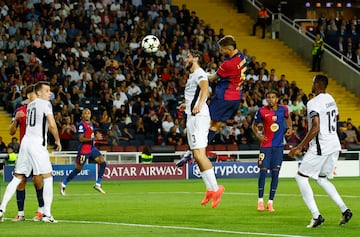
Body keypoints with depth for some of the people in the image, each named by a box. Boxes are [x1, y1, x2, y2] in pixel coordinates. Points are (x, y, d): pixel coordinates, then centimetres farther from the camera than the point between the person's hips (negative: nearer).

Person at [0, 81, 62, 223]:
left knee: (18, 177, 12)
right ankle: (47, 214, -7)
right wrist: (57, 140, 0)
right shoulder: (45, 104, -4)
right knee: (47, 178, -2)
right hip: (37, 143, -7)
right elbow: (52, 125, -11)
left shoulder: (30, 105, 20)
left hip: (26, 141, 7)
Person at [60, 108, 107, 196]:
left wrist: (96, 135, 9)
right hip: (84, 150, -8)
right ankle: (63, 184, 16)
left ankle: (98, 184, -4)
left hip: (92, 148, 8)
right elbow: (81, 139, -22)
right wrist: (94, 138, -27)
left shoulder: (90, 123, 12)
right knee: (78, 169, 0)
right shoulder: (82, 125, -14)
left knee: (103, 162, -8)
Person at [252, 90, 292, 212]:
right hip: (266, 145, -2)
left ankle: (270, 202, 6)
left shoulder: (283, 109, 1)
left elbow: (287, 118, 23)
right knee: (263, 171, -8)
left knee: (275, 173, 1)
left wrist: (290, 127, 6)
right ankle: (260, 201, 2)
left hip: (278, 145, 2)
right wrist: (258, 135, -10)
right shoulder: (262, 111, -6)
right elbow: (254, 125, 7)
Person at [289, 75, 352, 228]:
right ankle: (344, 210, 10)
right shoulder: (331, 100, 12)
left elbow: (315, 128, -24)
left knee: (301, 177, 2)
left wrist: (300, 147, -21)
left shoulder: (314, 103, -16)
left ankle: (316, 215, -5)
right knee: (322, 178, 22)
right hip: (334, 144, 9)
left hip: (320, 146, -9)